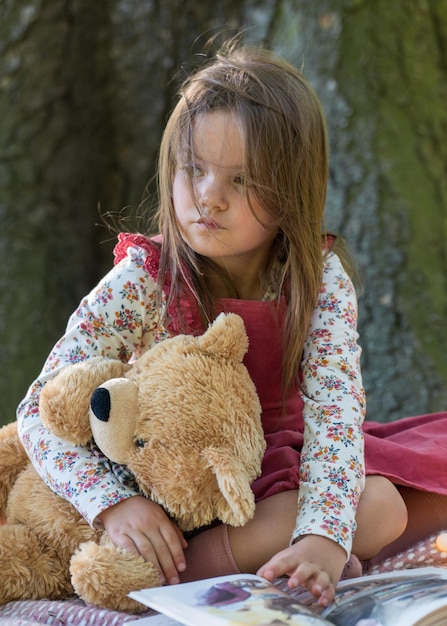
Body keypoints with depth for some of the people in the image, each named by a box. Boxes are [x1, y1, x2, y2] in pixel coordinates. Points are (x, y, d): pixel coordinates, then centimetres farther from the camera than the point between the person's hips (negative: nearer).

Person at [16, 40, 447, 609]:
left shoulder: (320, 278, -15)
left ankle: (195, 565, -16)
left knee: (382, 507, -23)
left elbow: (335, 407, -26)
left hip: (277, 474, 3)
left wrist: (323, 537, -43)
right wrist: (113, 502, -37)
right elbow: (41, 408, -21)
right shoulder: (143, 282, -19)